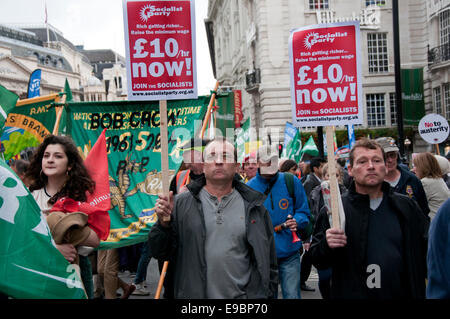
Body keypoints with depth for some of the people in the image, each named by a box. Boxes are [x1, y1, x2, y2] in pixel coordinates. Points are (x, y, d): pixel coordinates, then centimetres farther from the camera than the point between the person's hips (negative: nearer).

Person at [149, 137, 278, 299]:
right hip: (193, 293, 0)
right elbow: (160, 253, -1)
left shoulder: (254, 207, 2)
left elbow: (269, 261, 7)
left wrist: (267, 294, 3)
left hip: (242, 295, 1)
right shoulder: (181, 203, -2)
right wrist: (164, 224, -17)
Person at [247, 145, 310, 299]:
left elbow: (303, 211, 5)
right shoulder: (249, 188, -2)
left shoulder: (291, 182, -2)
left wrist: (297, 221, -15)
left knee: (292, 295, 2)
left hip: (289, 253, 0)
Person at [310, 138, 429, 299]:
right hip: (350, 293, -2)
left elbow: (429, 251, 9)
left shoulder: (407, 206, 1)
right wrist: (326, 245, -26)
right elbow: (317, 261, -6)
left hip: (401, 292, 2)